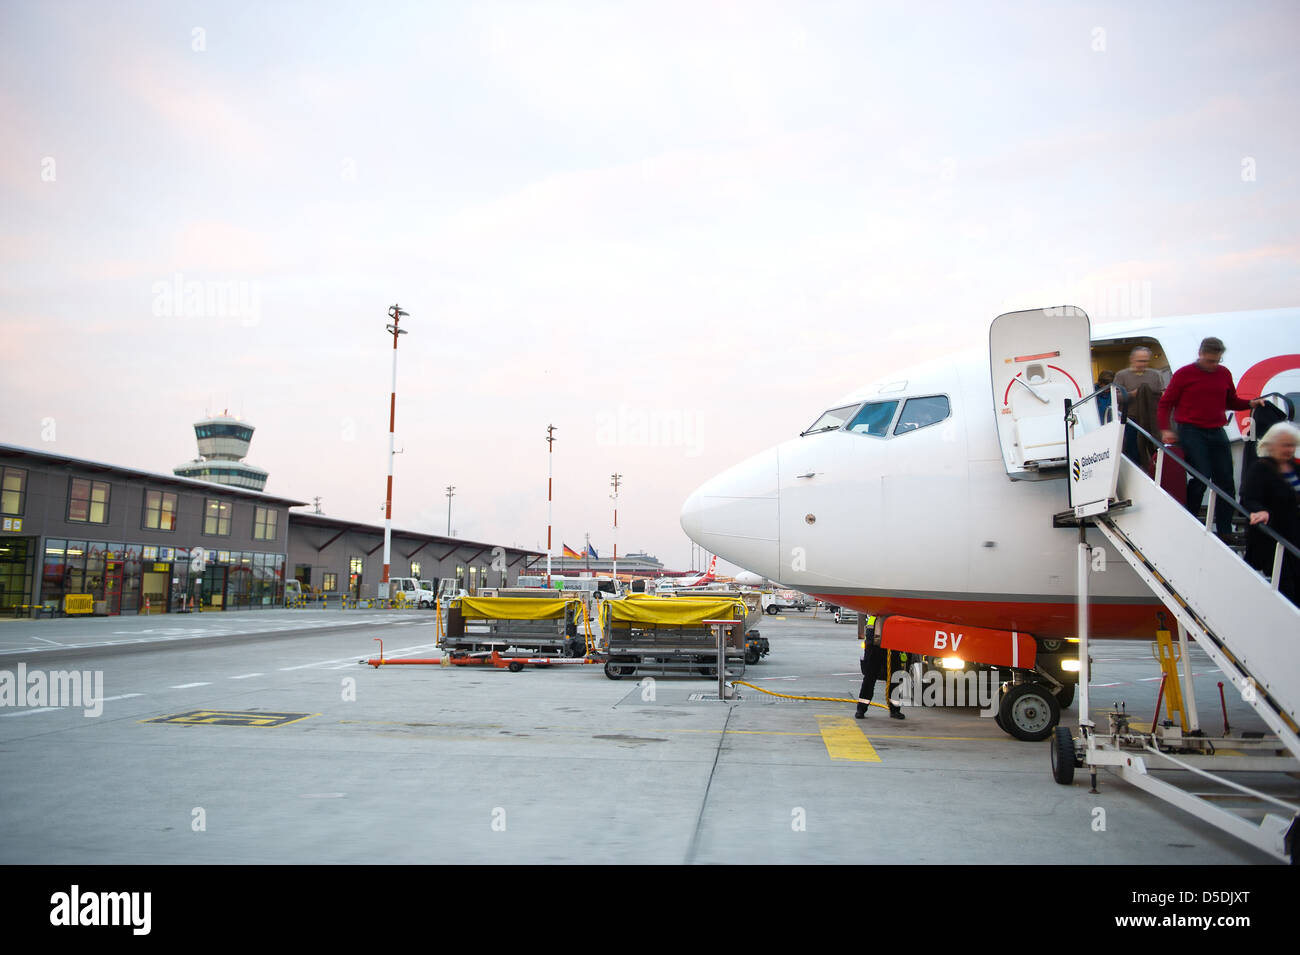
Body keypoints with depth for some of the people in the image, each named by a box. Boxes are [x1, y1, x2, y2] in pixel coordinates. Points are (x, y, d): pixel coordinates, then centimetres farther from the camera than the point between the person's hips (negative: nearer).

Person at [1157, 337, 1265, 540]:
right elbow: (1165, 404, 1)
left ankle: (1225, 531, 10)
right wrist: (1166, 429, -10)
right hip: (1191, 432, -5)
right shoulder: (1184, 374, -1)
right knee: (1201, 477, -13)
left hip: (1217, 432, 5)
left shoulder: (1224, 374, 11)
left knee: (1225, 481, 3)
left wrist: (1250, 403, 2)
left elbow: (1231, 402, 21)